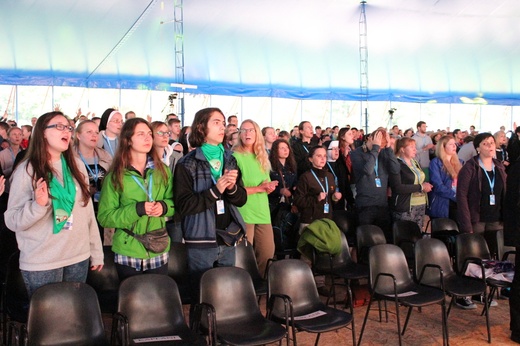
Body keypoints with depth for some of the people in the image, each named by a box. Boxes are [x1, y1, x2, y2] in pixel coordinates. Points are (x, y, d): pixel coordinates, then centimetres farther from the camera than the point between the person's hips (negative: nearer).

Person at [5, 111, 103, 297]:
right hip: (41, 263, -4)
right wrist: (38, 205, -26)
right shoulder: (27, 170, -6)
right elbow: (12, 220, -8)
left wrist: (96, 251, 8)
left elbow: (88, 211, 7)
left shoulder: (77, 166, 5)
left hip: (79, 257, 4)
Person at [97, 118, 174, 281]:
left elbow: (174, 202, 9)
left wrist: (164, 206, -13)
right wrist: (137, 209, -21)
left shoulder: (162, 170, 3)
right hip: (128, 254, -2)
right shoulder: (116, 176, -7)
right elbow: (104, 217, -9)